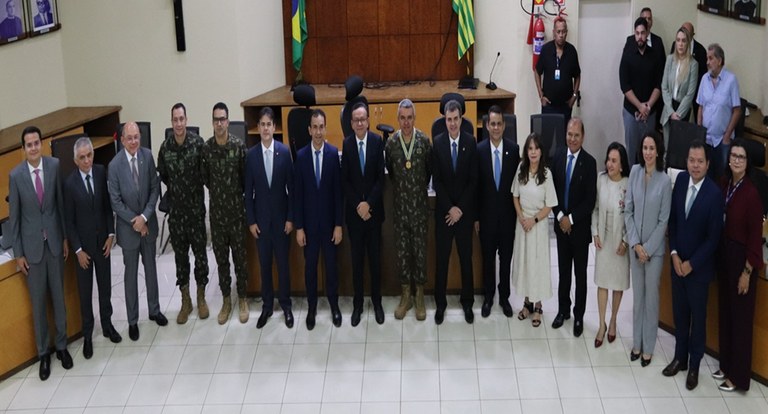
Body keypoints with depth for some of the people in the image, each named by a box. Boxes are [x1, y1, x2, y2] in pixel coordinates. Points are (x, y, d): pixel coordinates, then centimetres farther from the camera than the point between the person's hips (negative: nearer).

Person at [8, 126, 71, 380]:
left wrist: (66, 237, 4)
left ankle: (61, 345, 29)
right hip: (32, 244, -1)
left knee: (58, 296, 13)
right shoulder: (16, 175, -11)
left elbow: (62, 203, 2)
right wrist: (18, 253, -2)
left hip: (55, 241, 1)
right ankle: (43, 353, 22)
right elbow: (14, 216, -4)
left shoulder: (55, 166, -8)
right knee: (38, 301, 8)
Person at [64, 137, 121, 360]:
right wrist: (78, 250, -10)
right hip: (83, 244, -3)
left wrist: (111, 234, -2)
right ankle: (87, 335, 22)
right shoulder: (70, 183, -16)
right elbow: (68, 220, -10)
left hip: (102, 241, 3)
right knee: (85, 291, 9)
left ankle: (107, 324, 34)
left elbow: (108, 206, 2)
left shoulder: (102, 172, -8)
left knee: (105, 286, 16)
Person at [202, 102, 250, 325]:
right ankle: (226, 301, 24)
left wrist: (235, 194, 5)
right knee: (221, 258, 11)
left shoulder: (239, 146, -11)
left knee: (240, 257, 8)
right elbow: (204, 176, 9)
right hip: (216, 212, 2)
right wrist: (217, 192, 11)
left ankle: (242, 300, 22)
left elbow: (246, 176, -1)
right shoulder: (206, 148, -4)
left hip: (236, 210, -2)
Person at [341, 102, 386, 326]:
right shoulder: (346, 144, -4)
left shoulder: (377, 141, -5)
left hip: (374, 208, 0)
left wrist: (369, 203, -11)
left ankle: (377, 302, 20)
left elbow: (381, 177, -5)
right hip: (353, 210, 0)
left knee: (375, 257, 8)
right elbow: (344, 180, -2)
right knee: (356, 258, 7)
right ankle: (357, 304, 15)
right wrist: (357, 206, -9)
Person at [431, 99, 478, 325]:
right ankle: (440, 303, 18)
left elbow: (473, 180, -5)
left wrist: (460, 208, -10)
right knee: (441, 258, 7)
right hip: (443, 210, 0)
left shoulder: (471, 142, -6)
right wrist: (449, 208, -10)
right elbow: (436, 181, -5)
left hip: (465, 210, 0)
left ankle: (467, 302, 23)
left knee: (466, 257, 10)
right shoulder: (437, 143, -6)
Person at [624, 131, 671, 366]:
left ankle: (648, 348, 19)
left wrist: (648, 248, -10)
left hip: (655, 248, -3)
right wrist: (635, 243, -6)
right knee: (637, 295, 13)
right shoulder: (635, 172, -3)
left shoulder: (664, 181, -13)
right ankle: (636, 343, 26)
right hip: (635, 246, 3)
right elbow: (628, 210, 0)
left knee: (651, 297, 7)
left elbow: (663, 220, -9)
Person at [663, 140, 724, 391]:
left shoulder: (715, 194, -20)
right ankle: (680, 358, 34)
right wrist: (674, 254, -4)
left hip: (699, 266, -4)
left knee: (697, 316, 10)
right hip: (677, 261, 5)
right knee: (679, 313, 17)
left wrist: (692, 263, -12)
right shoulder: (681, 180, -5)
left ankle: (694, 366, 25)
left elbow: (714, 237, -14)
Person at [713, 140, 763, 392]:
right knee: (725, 312, 18)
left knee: (740, 317, 6)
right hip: (723, 254, 7)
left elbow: (755, 236, -16)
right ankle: (726, 365, 34)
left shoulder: (751, 193, -20)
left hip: (741, 258, -6)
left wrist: (747, 272, -13)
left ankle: (738, 376, 19)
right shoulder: (724, 184, -1)